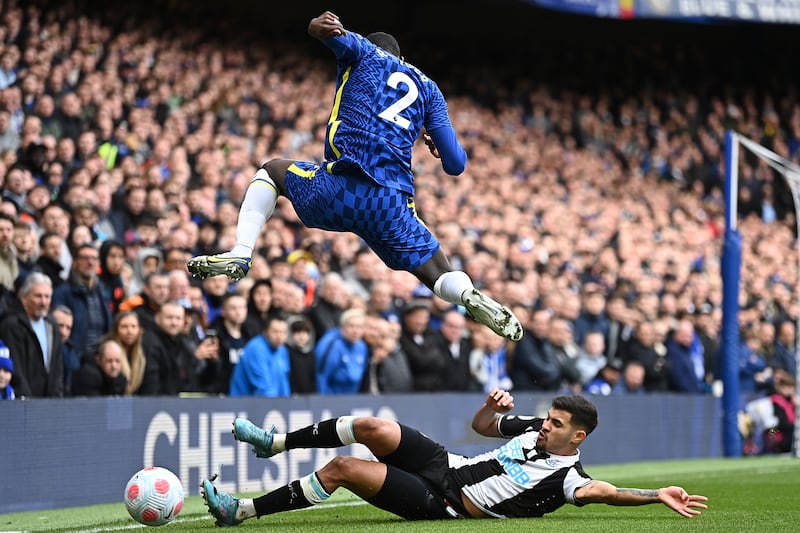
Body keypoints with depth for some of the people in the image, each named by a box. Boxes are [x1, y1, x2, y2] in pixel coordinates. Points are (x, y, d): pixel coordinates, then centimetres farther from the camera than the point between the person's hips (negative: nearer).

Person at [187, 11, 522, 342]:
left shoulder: (362, 52, 19)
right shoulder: (428, 88, 24)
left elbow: (335, 33, -4)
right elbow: (456, 164, 18)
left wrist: (319, 27, -27)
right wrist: (437, 141, 40)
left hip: (337, 189, -1)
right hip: (391, 208, 1)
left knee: (271, 170, 29)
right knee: (443, 279, 12)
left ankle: (240, 255, 7)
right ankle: (470, 298, -26)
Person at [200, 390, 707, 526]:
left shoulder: (566, 477, -14)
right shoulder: (534, 429, 8)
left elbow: (602, 491, -31)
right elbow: (482, 424, 19)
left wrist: (660, 494, -43)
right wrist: (494, 404, -5)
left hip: (440, 503, -7)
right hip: (442, 461, 7)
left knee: (344, 468, -19)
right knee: (375, 428, -17)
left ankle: (241, 511, -9)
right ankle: (276, 442, 5)